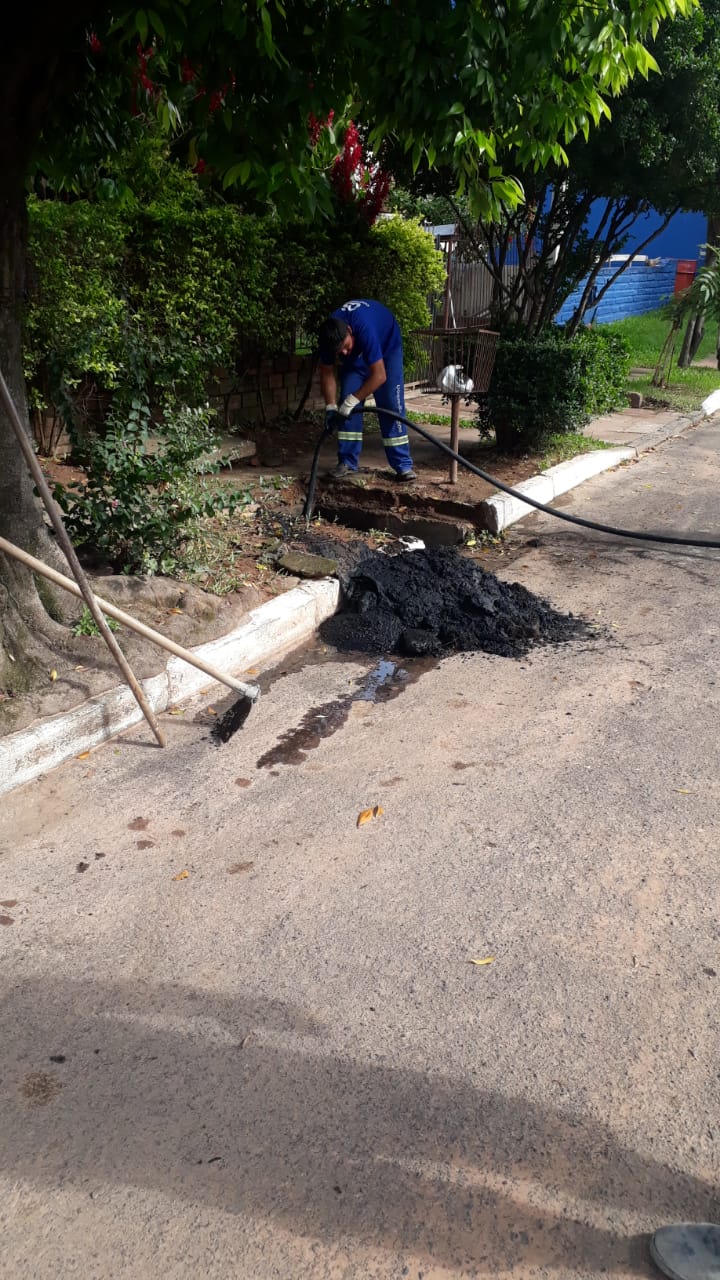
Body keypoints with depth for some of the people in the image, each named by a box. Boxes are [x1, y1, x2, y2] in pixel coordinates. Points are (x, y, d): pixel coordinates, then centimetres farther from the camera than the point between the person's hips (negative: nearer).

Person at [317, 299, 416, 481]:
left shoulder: (364, 329, -44)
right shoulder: (329, 338, -29)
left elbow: (379, 375, -42)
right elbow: (327, 373, -14)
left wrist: (351, 401, -39)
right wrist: (331, 407, -21)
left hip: (386, 344, -4)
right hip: (356, 354, 4)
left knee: (391, 404, -14)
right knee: (346, 408, -8)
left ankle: (403, 465, -12)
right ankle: (347, 462, 1)